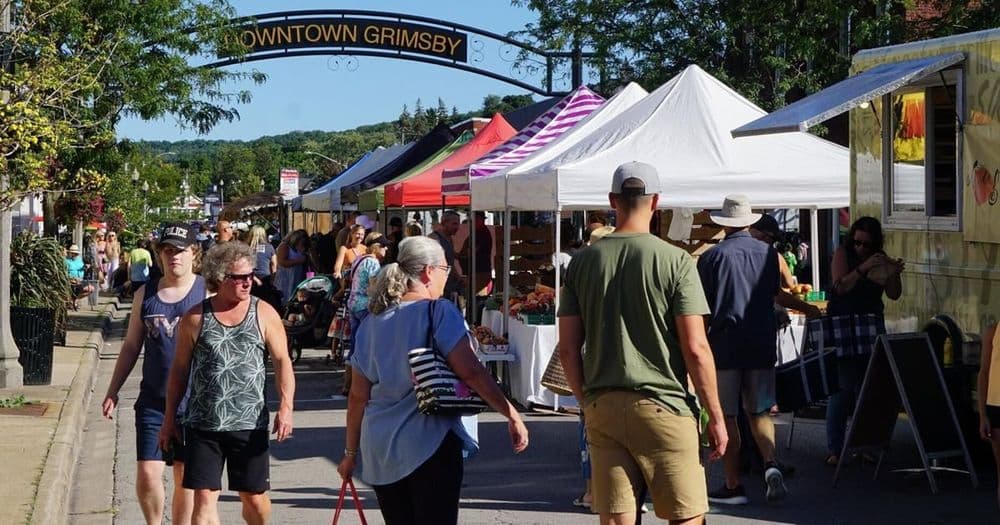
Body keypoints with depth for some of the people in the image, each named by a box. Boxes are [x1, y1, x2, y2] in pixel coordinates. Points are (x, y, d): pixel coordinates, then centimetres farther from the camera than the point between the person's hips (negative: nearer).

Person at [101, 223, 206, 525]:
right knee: (148, 473, -7)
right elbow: (131, 346, 14)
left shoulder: (207, 293, -3)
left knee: (185, 477, 7)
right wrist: (112, 392, 12)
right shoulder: (146, 294, 7)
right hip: (152, 401, 2)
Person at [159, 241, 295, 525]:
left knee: (255, 498, 9)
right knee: (204, 497, -4)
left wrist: (286, 407, -11)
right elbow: (180, 369, 9)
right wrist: (170, 419, 9)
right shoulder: (195, 318, 2)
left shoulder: (264, 314, 2)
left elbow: (282, 362, 2)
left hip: (249, 424, 0)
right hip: (203, 424, 0)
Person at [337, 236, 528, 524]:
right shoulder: (438, 312, -7)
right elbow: (471, 371, -15)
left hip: (379, 448, 6)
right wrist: (512, 415, -12)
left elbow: (358, 396, 12)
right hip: (429, 444, -6)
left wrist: (351, 452, 18)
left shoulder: (371, 322, 10)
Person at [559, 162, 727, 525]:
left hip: (602, 409, 4)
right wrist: (715, 416, -1)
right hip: (662, 406, -4)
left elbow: (568, 349, 5)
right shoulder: (674, 261, -7)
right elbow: (695, 348, -9)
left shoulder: (582, 262, 4)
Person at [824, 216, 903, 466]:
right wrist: (863, 268, -27)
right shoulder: (842, 253, -2)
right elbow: (840, 286, -15)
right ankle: (834, 449, -6)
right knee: (843, 388, -9)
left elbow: (894, 295, 3)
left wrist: (893, 273, -15)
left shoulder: (880, 259, 7)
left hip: (872, 326, 4)